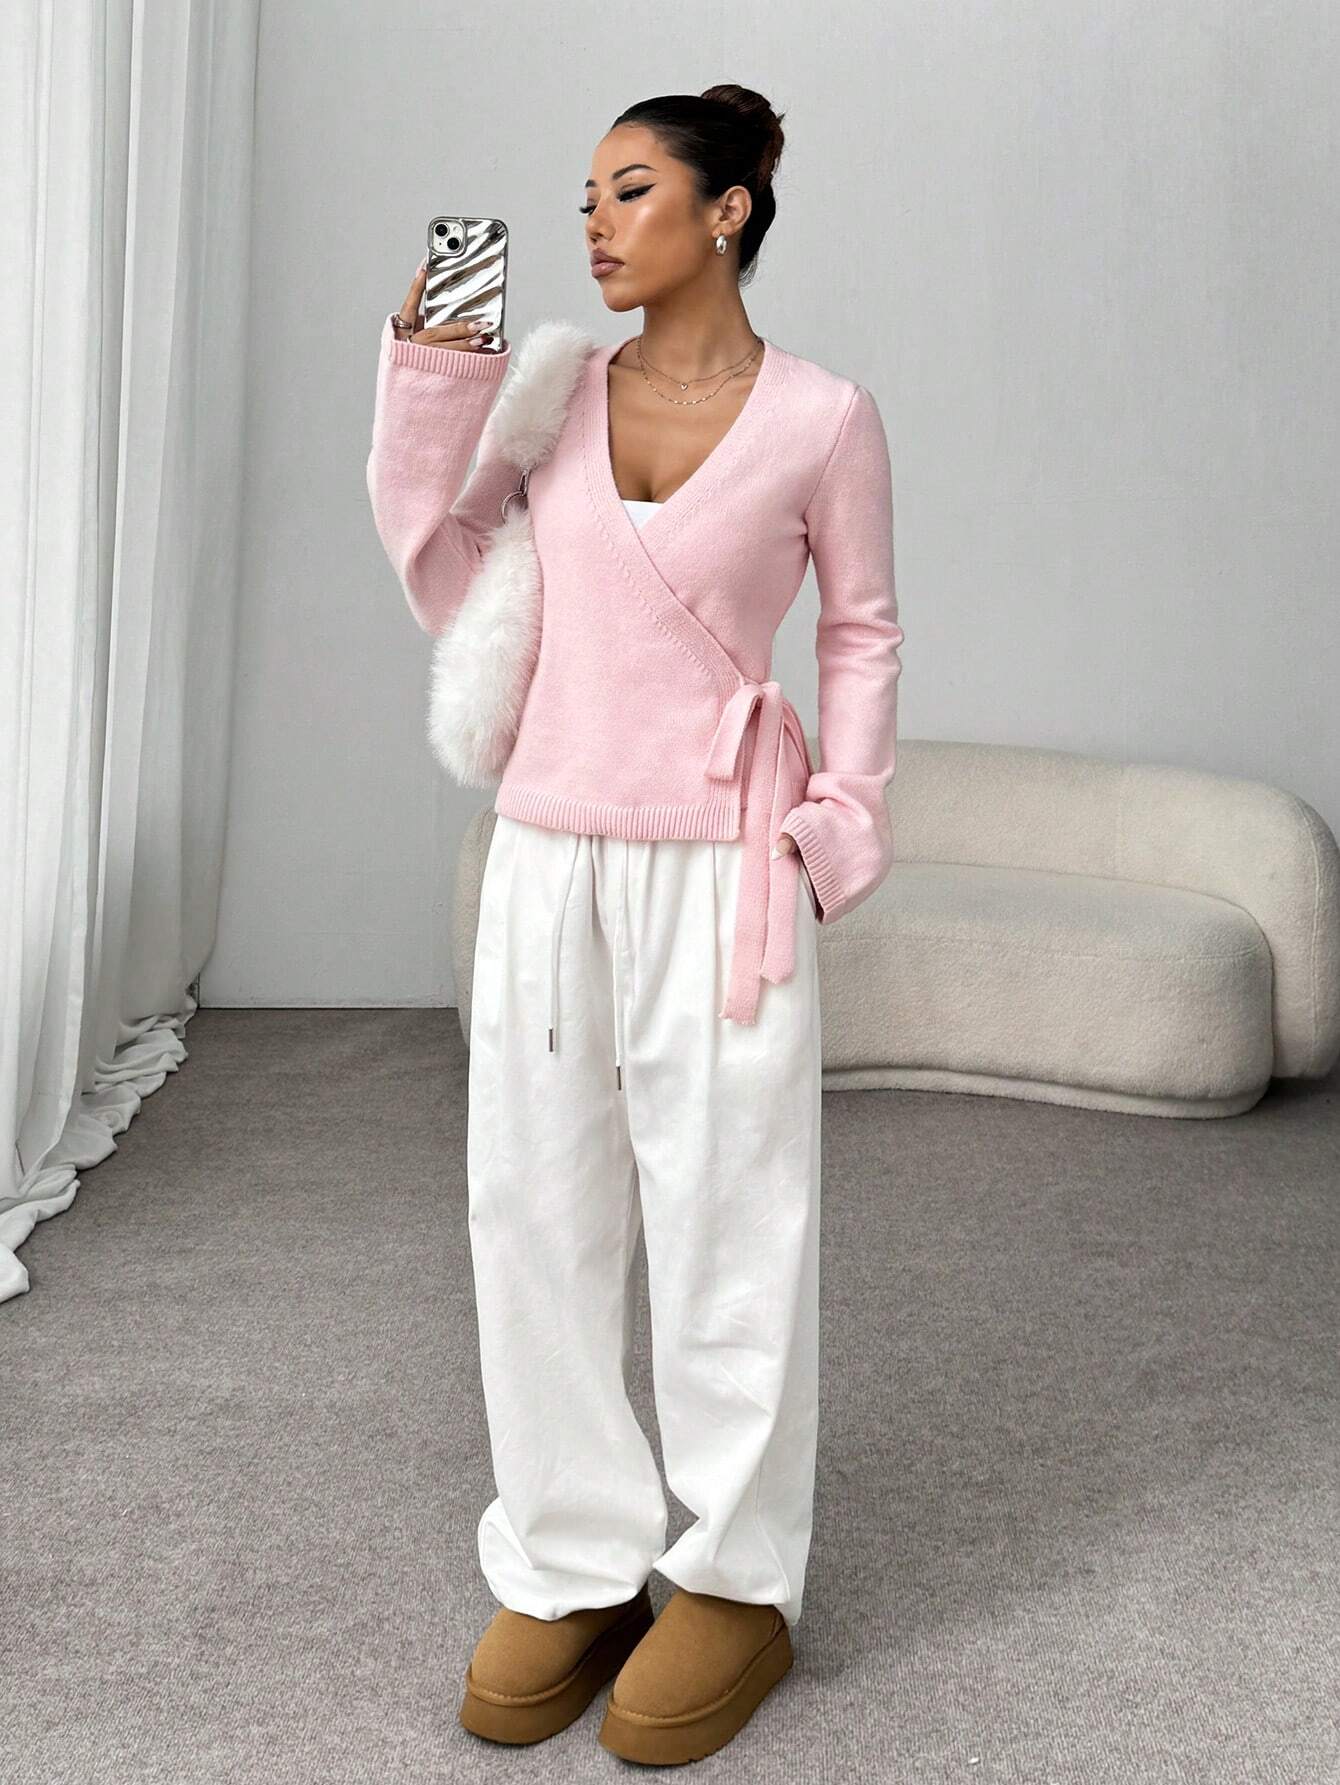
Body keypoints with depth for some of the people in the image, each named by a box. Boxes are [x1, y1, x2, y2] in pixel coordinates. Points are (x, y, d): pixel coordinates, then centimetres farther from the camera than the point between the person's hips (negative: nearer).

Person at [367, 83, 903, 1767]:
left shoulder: (822, 415, -2)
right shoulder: (555, 395, 8)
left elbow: (861, 631, 7)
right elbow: (444, 579, 8)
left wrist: (839, 818, -1)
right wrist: (430, 378, 1)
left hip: (716, 866, -4)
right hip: (547, 854, 4)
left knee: (726, 1219, 3)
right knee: (536, 1214, 7)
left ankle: (736, 1583, 18)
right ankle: (568, 1567, 21)